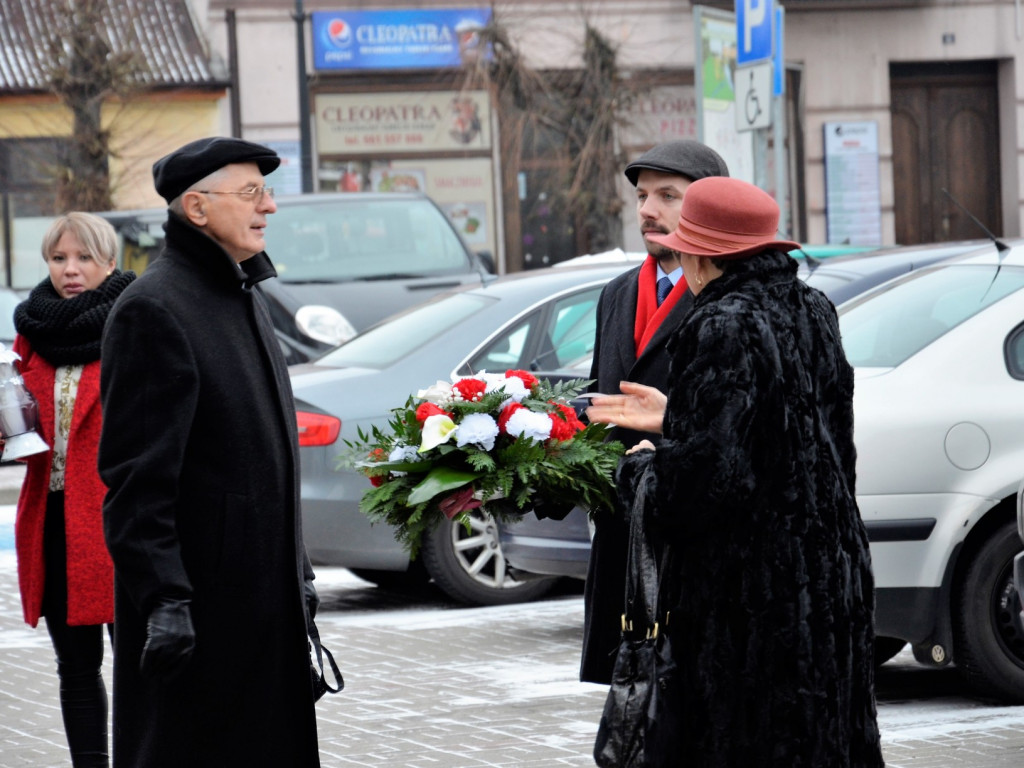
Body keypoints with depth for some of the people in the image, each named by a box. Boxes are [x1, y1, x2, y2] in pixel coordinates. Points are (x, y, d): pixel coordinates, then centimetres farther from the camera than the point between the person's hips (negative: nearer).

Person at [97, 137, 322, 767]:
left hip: (267, 596, 9)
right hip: (200, 600, -9)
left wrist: (299, 570, 21)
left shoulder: (247, 297, 16)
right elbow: (137, 476, -19)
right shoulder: (154, 309, -14)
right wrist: (163, 599, -24)